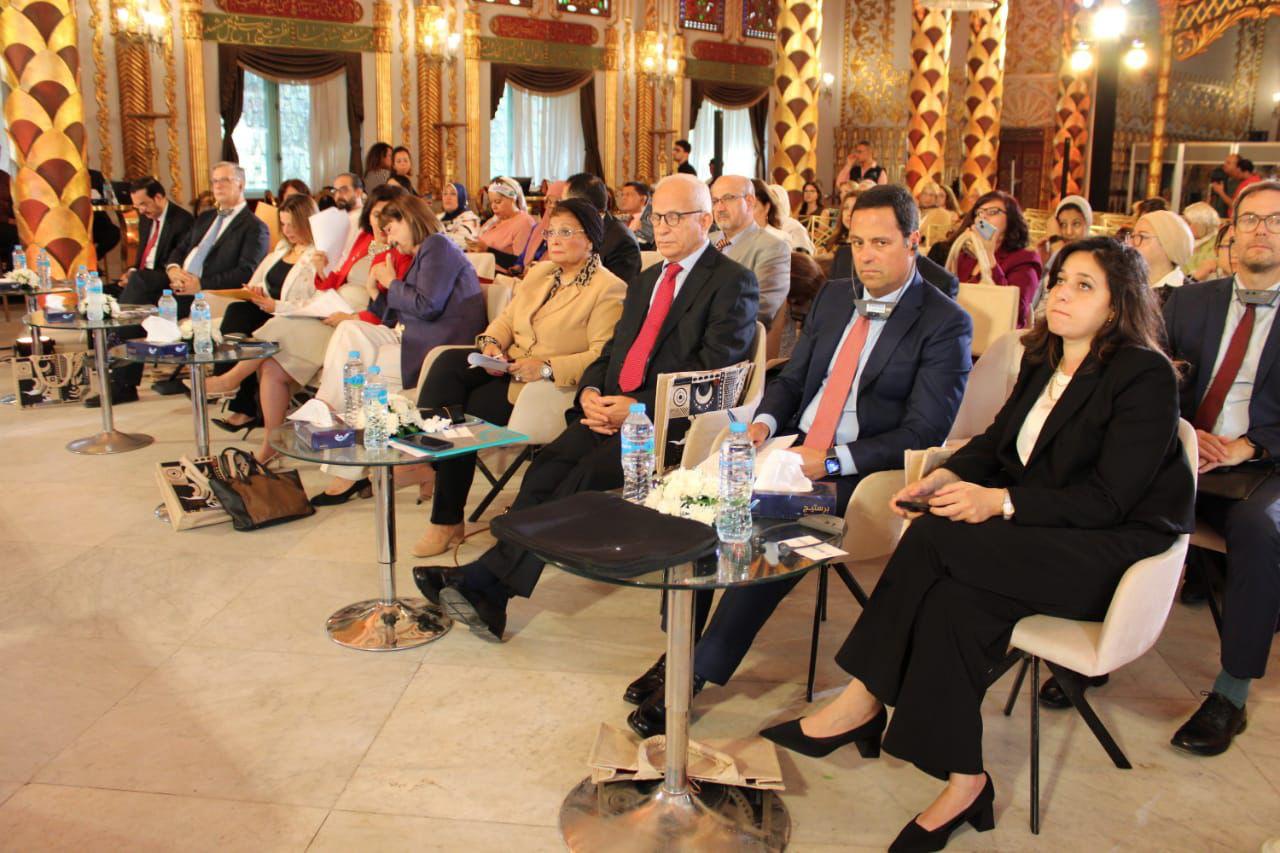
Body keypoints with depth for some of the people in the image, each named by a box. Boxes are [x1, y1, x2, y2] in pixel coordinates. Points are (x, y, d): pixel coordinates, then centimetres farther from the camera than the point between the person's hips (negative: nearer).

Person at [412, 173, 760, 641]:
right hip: (612, 409, 6)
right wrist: (590, 392, 1)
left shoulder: (734, 282, 0)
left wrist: (640, 408, -17)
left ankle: (489, 579, -29)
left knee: (588, 472, -29)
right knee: (549, 462, -21)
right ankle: (488, 590, -28)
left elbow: (714, 371, -10)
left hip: (672, 423, -6)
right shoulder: (646, 279, 26)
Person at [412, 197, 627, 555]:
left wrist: (547, 367, -28)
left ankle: (448, 519, -13)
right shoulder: (539, 272, 18)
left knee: (469, 409, -25)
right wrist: (491, 343, -5)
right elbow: (506, 319, 19)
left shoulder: (609, 289, -7)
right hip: (508, 364, 7)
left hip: (553, 383, -7)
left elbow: (603, 356, -17)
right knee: (449, 361, -23)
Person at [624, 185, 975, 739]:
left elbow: (923, 434, -11)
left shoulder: (945, 324, -5)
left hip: (857, 474, -6)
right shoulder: (833, 297, 15)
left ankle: (698, 672, -17)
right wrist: (764, 421, -3)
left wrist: (833, 462, -22)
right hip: (790, 446, 6)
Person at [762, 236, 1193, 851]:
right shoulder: (1043, 360, 13)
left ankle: (862, 702, -16)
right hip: (1041, 535, 7)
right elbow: (997, 441, 14)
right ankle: (963, 783, -16)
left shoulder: (1144, 376, -11)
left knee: (935, 536, -27)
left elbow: (1108, 499, -18)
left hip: (1108, 552, -7)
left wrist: (1002, 501, -25)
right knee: (954, 602, -26)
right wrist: (945, 475, -7)